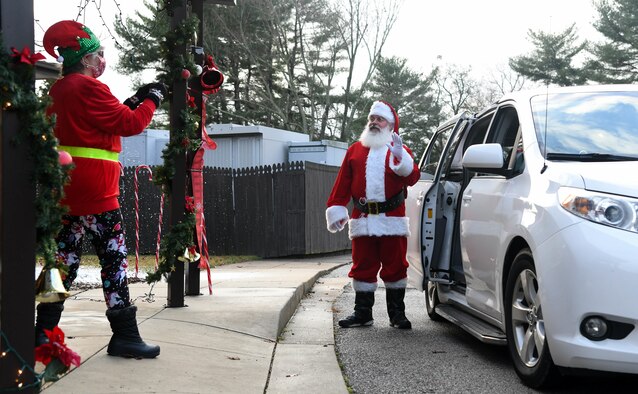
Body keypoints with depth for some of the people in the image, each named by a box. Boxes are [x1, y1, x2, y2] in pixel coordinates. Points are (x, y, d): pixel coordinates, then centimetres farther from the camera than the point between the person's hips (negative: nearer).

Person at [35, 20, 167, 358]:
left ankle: (43, 331, 12)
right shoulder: (89, 88, -11)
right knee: (114, 259, -4)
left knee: (65, 259, 11)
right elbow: (130, 124, -10)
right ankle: (124, 335, -2)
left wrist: (134, 100, 18)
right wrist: (152, 100, 4)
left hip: (65, 190, 9)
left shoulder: (59, 90, 18)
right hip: (94, 191, -9)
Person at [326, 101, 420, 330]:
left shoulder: (399, 150, 8)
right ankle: (362, 313, 14)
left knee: (395, 266, 3)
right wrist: (336, 209, 2)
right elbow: (342, 183, 9)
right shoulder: (355, 150, 13)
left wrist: (400, 159, -24)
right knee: (363, 267, 6)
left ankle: (397, 314, 12)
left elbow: (412, 178, -8)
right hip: (362, 220, 2)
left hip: (393, 219, -2)